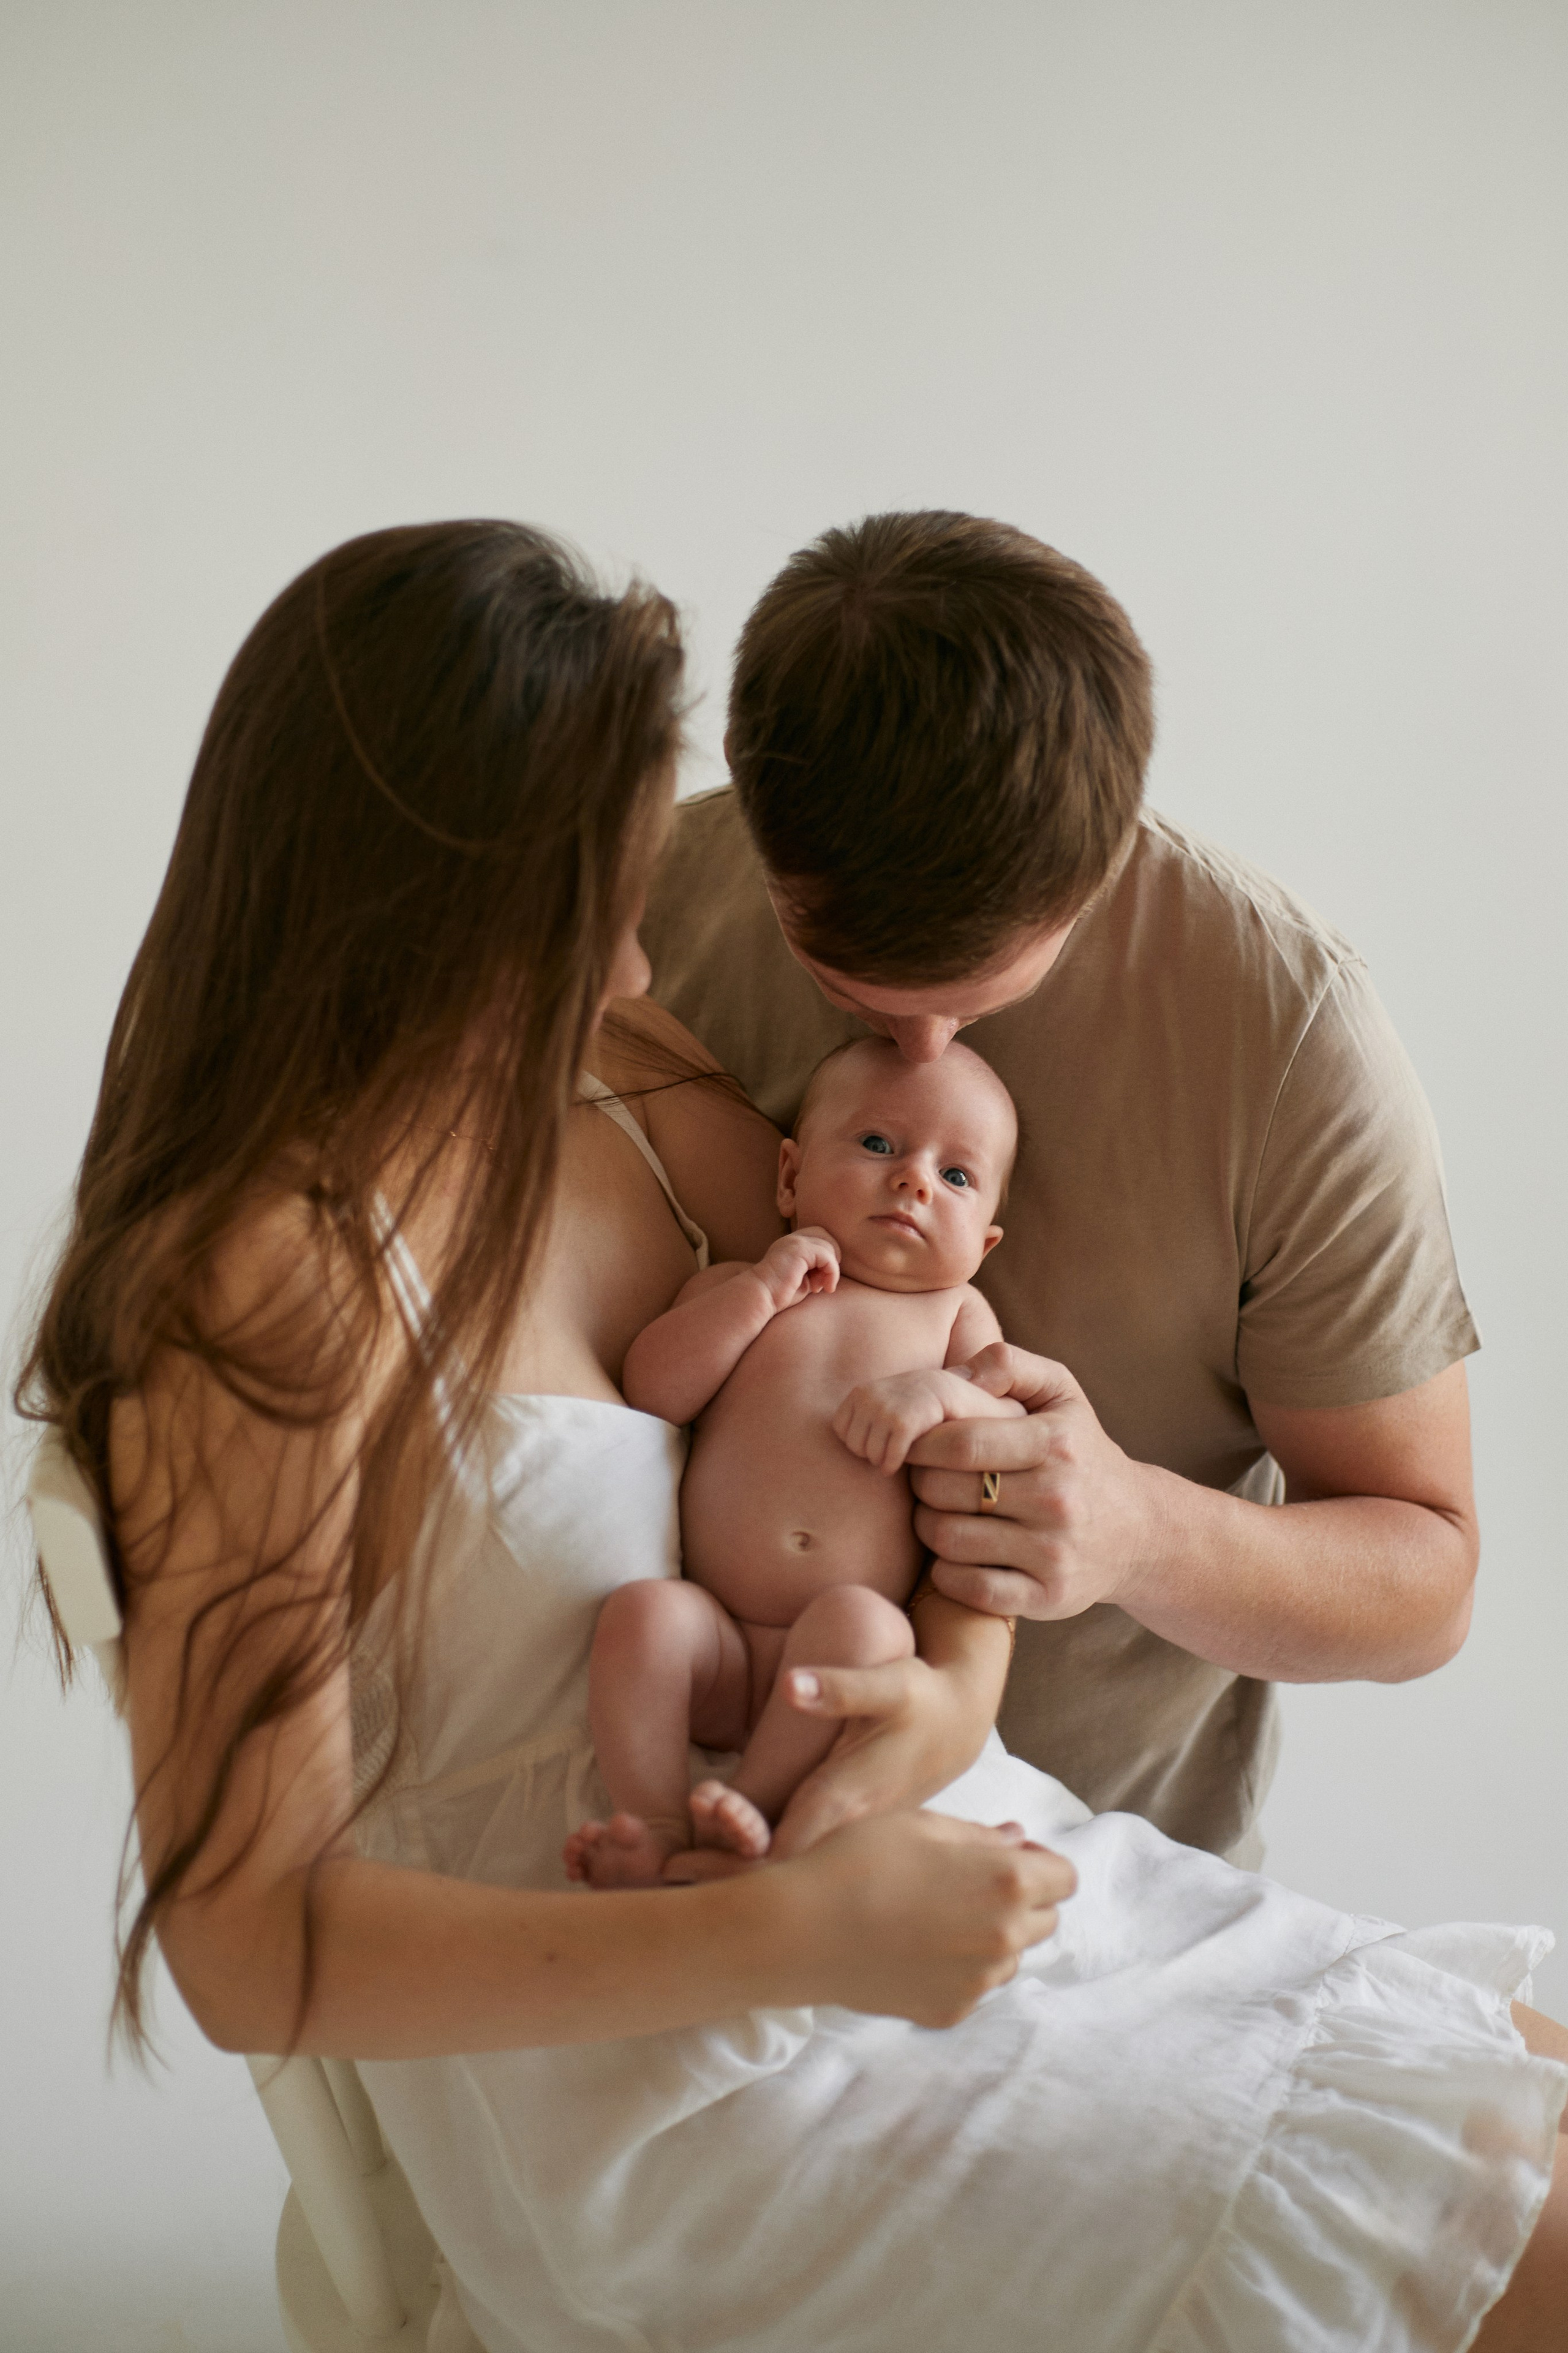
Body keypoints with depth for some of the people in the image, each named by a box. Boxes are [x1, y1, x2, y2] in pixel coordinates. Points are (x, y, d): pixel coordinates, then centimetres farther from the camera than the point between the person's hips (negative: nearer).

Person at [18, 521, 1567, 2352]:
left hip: (936, 1857, 7)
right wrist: (793, 1931, -26)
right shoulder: (262, 1303, -21)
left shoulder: (630, 1083, 1)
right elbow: (248, 1948, -21)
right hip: (670, 2096, -7)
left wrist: (963, 1679, -10)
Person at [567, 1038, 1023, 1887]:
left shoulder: (955, 1312, 18)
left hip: (843, 1655, -1)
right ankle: (654, 1827, -29)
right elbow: (650, 1390, 1)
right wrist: (760, 1290, -3)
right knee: (642, 1608, -29)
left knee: (858, 1618, -33)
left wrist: (941, 1394, -12)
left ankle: (755, 1804, -30)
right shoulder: (734, 1287, 18)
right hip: (717, 1649, 1)